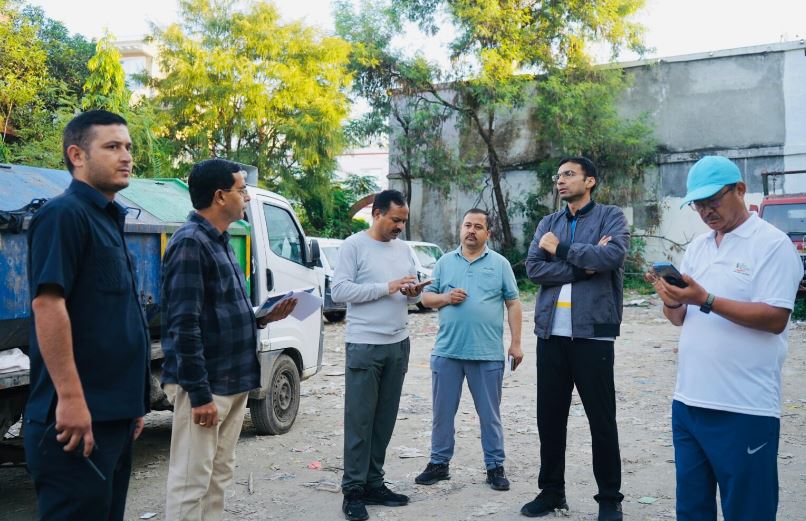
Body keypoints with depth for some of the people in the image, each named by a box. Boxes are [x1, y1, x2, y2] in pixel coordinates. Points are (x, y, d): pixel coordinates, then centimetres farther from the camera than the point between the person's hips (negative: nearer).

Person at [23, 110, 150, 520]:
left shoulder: (107, 220, 17)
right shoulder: (64, 214, -11)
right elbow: (47, 305, -20)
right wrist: (71, 398, -25)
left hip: (113, 412, 9)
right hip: (80, 414, -9)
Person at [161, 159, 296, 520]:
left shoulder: (220, 242, 14)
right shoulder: (190, 243, -15)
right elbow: (185, 326, -21)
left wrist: (264, 318, 6)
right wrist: (200, 393, -22)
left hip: (232, 381, 9)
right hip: (204, 386, -9)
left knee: (219, 477, 16)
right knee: (191, 482, 0)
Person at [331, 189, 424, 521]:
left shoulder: (403, 249, 14)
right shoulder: (353, 245, -5)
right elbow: (339, 291, -14)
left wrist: (414, 292, -6)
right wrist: (387, 287, -18)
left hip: (398, 344, 6)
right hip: (364, 346, -6)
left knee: (385, 419, 10)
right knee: (359, 419, -2)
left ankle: (374, 483, 19)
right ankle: (353, 490, 6)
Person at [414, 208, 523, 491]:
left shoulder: (500, 264, 4)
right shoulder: (445, 262, 9)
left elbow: (513, 303, 3)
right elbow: (426, 297, 11)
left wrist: (516, 343, -2)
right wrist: (445, 297, -10)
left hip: (488, 354, -2)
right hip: (447, 351, 2)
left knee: (490, 414, 7)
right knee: (442, 412, 10)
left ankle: (495, 467, 19)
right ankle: (439, 463, 23)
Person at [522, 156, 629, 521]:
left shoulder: (611, 216, 2)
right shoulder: (548, 224, 14)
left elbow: (612, 257, -18)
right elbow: (533, 267, -1)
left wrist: (560, 248, -8)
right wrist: (584, 264, -12)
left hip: (593, 333, -4)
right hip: (550, 333, 4)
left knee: (602, 420, 3)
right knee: (549, 416, 10)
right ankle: (551, 491, 25)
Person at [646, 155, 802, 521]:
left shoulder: (773, 244, -7)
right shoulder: (697, 247, 13)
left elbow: (775, 318, -16)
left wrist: (706, 300, -23)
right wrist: (672, 300, -9)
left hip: (744, 409, -6)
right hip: (688, 401, 6)